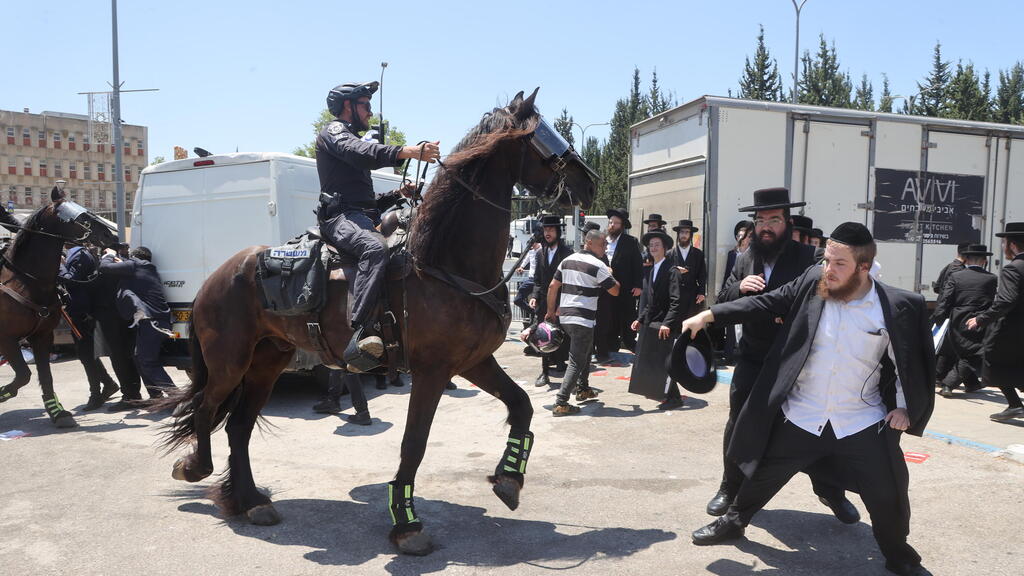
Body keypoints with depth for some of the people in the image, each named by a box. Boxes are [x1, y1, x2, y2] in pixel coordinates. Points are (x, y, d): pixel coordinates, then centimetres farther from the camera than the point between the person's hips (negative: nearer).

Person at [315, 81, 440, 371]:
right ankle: (359, 336, -48)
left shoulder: (354, 139, 34)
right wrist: (409, 151, -34)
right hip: (341, 217, -10)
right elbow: (362, 153, -20)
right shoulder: (333, 131, 6)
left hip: (363, 218, 10)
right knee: (375, 248, -38)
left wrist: (397, 194, 14)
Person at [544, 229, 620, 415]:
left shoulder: (567, 260, 10)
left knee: (585, 352, 26)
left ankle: (582, 389, 33)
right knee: (577, 361, -5)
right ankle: (561, 403, -10)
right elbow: (615, 291, -6)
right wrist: (610, 275, 14)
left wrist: (551, 311, 18)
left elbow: (553, 286, 10)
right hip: (583, 319, -8)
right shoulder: (598, 266, -9)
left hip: (564, 317, 8)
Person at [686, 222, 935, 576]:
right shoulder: (812, 282, -9)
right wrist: (709, 314, -6)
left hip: (863, 424, -1)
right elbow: (768, 302, -2)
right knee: (764, 473, 14)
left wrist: (905, 407, -5)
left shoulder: (898, 307, -13)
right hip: (800, 416, 2)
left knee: (889, 495, 4)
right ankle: (734, 521, 41)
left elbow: (915, 360, 0)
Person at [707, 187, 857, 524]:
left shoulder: (808, 257, -8)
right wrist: (739, 287, -15)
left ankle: (830, 491, 32)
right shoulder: (744, 260, 6)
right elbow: (722, 302, 5)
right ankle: (730, 489, 27)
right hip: (752, 360, 3)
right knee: (738, 425, 8)